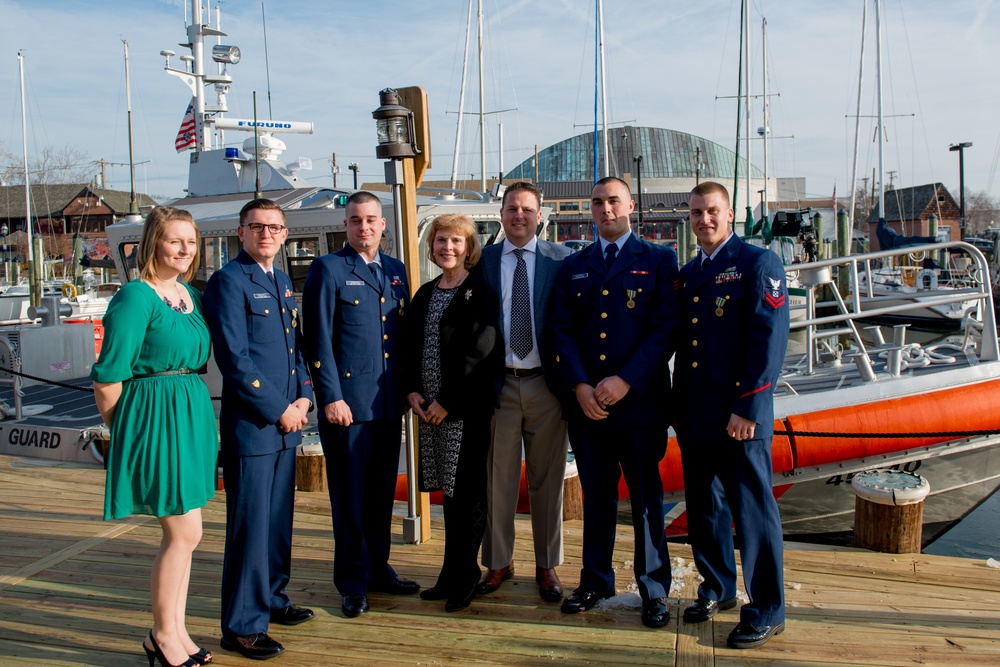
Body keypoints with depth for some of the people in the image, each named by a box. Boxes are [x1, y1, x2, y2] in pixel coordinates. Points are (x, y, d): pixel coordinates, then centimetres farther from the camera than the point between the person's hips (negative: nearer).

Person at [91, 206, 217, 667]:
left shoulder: (191, 296, 12)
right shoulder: (136, 297, -13)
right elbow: (108, 377, -13)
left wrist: (196, 413, 13)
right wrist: (124, 430, -5)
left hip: (193, 416, 8)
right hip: (156, 418, -8)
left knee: (180, 532, 14)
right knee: (185, 533, -2)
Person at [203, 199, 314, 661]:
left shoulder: (282, 283, 16)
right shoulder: (228, 281, -9)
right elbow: (234, 359, -16)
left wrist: (304, 397, 4)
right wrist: (279, 409, -13)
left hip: (286, 421, 8)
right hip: (251, 423, -8)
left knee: (278, 518, 16)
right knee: (250, 524, -1)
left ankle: (271, 600, 32)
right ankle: (242, 626, 11)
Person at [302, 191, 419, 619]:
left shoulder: (395, 270, 13)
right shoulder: (328, 270, -3)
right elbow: (318, 340, -8)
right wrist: (331, 398, -12)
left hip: (389, 401, 5)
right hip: (348, 400, -5)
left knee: (382, 492, 14)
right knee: (350, 495, 4)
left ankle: (378, 568, 29)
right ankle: (353, 583, 17)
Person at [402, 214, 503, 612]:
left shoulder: (481, 291, -6)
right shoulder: (424, 295, 15)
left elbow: (480, 351, -14)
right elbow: (410, 347, 15)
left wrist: (448, 400, -15)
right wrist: (412, 391, -1)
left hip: (468, 405, -6)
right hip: (431, 409, 6)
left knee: (467, 492, 0)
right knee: (450, 491, 13)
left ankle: (462, 578, 13)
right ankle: (453, 576, 23)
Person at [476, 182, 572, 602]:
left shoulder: (561, 260, 2)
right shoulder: (481, 261, 6)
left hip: (546, 383, -1)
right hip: (498, 384, 1)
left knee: (547, 480, 9)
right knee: (497, 478, 9)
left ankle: (547, 566, 23)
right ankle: (498, 562, 24)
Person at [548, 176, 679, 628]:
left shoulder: (659, 260, 2)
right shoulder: (573, 267, 13)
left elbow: (665, 329, -7)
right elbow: (561, 331, 6)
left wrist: (625, 381, -16)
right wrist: (580, 387, -8)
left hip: (640, 400, -3)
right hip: (586, 402, 3)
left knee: (646, 499, 5)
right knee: (596, 497, 12)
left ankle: (653, 590, 18)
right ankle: (596, 581, 26)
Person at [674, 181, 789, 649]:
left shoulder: (758, 263, -5)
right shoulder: (687, 273, 15)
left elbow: (770, 341, -12)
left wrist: (747, 408, -17)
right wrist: (680, 406, 12)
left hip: (739, 412, -6)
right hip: (694, 414, 7)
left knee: (752, 509, 1)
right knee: (703, 505, 15)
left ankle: (766, 611, 15)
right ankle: (717, 588, 32)